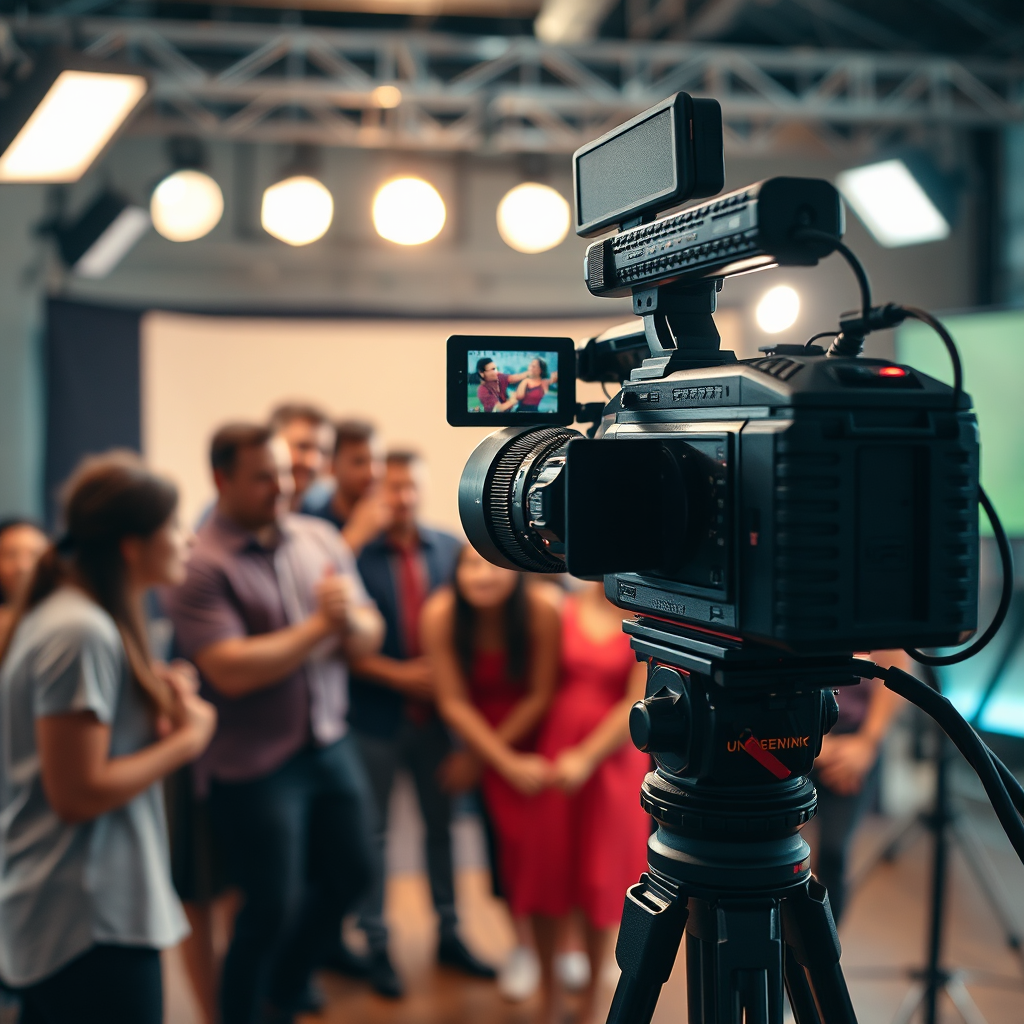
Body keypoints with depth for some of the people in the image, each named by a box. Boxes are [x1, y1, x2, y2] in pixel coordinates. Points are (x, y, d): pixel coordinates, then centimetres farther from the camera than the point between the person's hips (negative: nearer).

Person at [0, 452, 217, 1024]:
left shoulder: (66, 614, 10)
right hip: (93, 927, -10)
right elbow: (79, 793, -23)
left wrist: (157, 709, 2)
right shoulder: (84, 634, -21)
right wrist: (187, 739, -13)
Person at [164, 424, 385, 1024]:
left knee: (352, 872, 18)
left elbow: (369, 639, 4)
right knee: (272, 906, 3)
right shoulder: (200, 564, -16)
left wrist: (352, 620, -19)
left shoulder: (321, 539, 2)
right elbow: (232, 671, -23)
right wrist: (319, 625, -18)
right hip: (255, 765, -6)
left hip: (332, 746, 6)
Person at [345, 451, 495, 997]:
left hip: (435, 712, 4)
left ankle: (448, 932, 32)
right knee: (372, 832, 10)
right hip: (375, 717, -4)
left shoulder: (449, 549, 0)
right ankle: (375, 943, 25)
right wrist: (399, 675, -17)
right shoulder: (355, 554, -13)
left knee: (441, 823, 16)